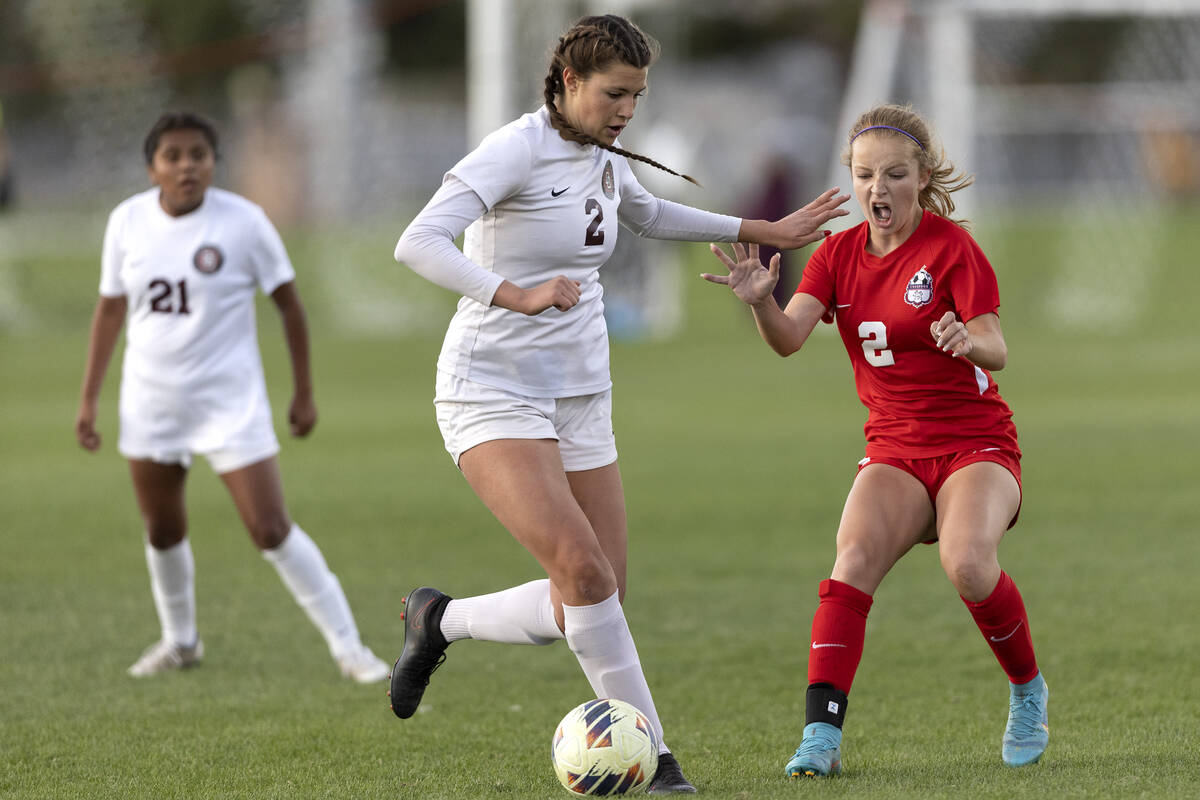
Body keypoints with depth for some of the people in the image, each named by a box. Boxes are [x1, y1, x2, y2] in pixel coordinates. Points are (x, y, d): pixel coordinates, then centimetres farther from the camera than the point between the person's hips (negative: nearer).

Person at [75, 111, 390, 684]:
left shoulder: (242, 222, -12)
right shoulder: (128, 221, -2)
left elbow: (289, 306, -3)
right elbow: (111, 308, 9)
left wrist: (304, 393, -1)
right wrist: (88, 398, 9)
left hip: (229, 400, -4)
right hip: (150, 402, 4)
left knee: (271, 530, -10)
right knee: (162, 531, 14)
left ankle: (347, 646, -2)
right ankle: (179, 641, 37)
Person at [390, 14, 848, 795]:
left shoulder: (603, 157, 9)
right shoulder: (515, 151, -15)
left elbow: (649, 215, 33)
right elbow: (418, 243, -28)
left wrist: (765, 231, 34)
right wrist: (517, 295, -40)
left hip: (580, 399, 8)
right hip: (494, 396, -8)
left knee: (586, 608, -1)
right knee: (584, 571, -23)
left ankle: (440, 621, 22)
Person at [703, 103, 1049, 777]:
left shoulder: (952, 247, -9)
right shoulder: (840, 254, 4)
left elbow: (997, 352, -17)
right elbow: (789, 338, -11)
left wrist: (967, 341, -41)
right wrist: (761, 302, -34)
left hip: (977, 443, -4)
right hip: (895, 450, 4)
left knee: (968, 562, -30)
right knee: (854, 558, -24)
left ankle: (1029, 691, -3)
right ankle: (822, 735, -30)